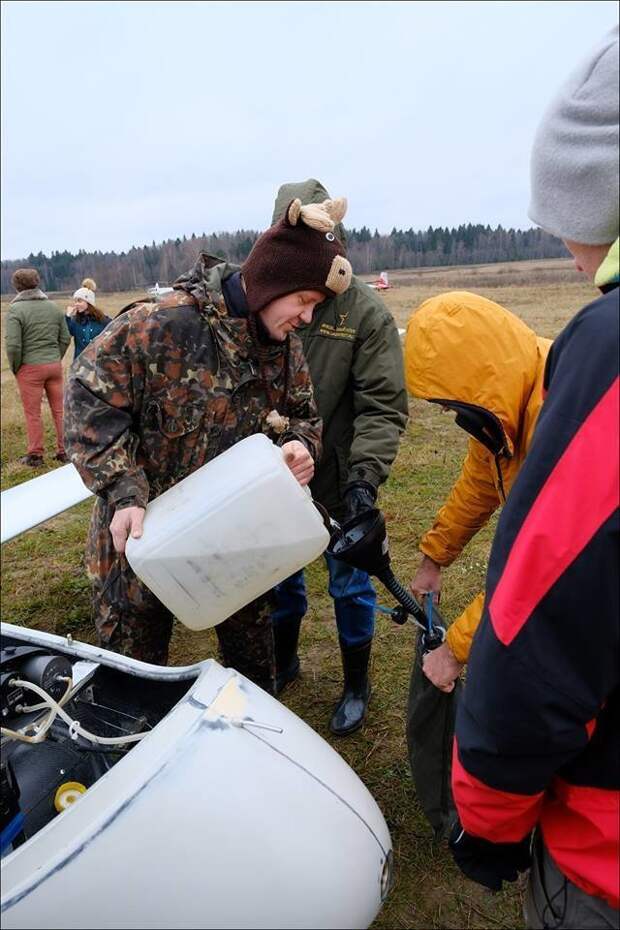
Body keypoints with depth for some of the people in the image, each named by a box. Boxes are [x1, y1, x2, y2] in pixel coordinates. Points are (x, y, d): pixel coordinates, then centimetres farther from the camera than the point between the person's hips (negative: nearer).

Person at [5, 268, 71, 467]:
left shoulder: (16, 309, -11)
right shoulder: (54, 307, 4)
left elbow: (13, 345, -16)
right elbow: (65, 339, 7)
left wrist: (15, 368, -1)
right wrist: (56, 359, 16)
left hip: (30, 368, -4)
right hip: (55, 365, 4)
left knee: (33, 413, 6)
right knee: (59, 409, 12)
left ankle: (35, 455, 14)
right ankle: (64, 450, 18)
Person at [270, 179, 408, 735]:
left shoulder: (365, 312, -11)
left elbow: (383, 407, -14)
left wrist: (365, 475, -26)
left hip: (339, 481, -3)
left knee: (349, 586, 13)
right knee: (281, 578, 20)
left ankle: (357, 685, 37)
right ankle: (284, 661, 47)